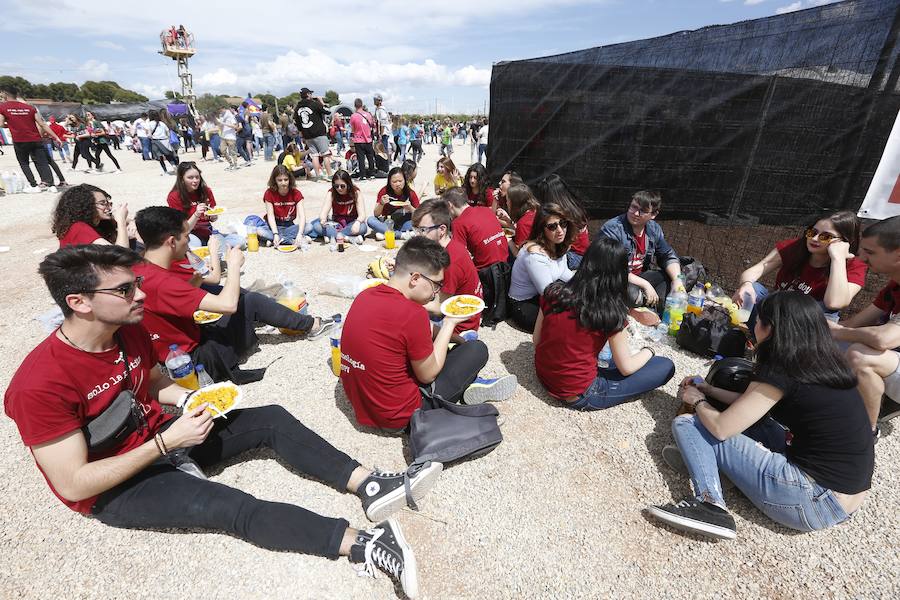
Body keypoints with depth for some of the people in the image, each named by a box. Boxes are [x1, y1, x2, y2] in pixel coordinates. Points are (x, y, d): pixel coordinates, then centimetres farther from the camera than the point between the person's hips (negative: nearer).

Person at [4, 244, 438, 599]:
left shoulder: (130, 330, -7)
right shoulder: (40, 385, -28)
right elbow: (73, 485, -25)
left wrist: (191, 399, -8)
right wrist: (167, 442, -27)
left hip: (161, 436, 7)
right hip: (111, 488, -7)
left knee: (272, 419, -8)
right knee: (229, 506, -29)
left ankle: (370, 486, -15)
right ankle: (364, 545, -31)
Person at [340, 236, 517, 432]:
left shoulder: (365, 296, -5)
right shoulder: (412, 313, -28)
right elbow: (427, 375, -14)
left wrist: (445, 327, 4)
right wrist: (450, 323, -6)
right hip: (398, 419, -7)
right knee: (477, 349, 1)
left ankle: (468, 383, 23)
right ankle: (471, 387, 28)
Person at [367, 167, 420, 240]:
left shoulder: (410, 193, -9)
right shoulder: (384, 191, -9)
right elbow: (376, 214, -9)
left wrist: (410, 208, -27)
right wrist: (381, 204, -28)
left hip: (404, 223, 0)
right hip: (387, 223, 0)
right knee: (370, 220, -25)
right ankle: (402, 234, -27)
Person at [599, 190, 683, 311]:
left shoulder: (654, 229, 2)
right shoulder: (611, 229, -20)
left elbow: (669, 256, 11)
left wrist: (677, 279, -10)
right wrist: (645, 285, -28)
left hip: (640, 277, 8)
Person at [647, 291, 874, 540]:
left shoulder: (781, 372, -18)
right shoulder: (823, 362, 6)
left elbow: (720, 428, -14)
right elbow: (752, 405, 18)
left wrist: (698, 401, 5)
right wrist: (709, 390, 22)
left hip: (818, 502, -9)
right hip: (850, 494, 9)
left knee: (687, 424, -7)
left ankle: (710, 505, -12)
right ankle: (701, 457, 11)